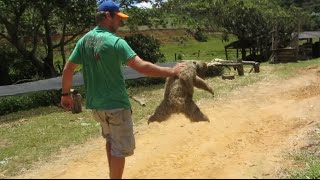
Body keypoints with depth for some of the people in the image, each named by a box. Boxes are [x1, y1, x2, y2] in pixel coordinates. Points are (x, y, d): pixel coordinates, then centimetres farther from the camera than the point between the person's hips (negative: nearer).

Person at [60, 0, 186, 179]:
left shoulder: (84, 40, 1)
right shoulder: (115, 41, -19)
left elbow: (68, 69, 5)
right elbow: (142, 67, -27)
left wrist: (66, 94, 16)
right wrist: (171, 71, -19)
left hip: (95, 104, 8)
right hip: (116, 104, -8)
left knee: (111, 140, 26)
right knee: (120, 148, 6)